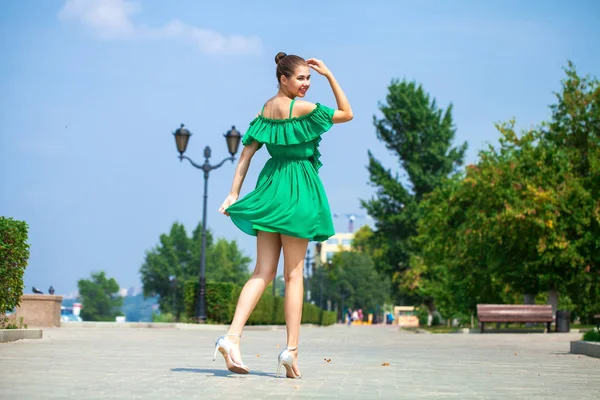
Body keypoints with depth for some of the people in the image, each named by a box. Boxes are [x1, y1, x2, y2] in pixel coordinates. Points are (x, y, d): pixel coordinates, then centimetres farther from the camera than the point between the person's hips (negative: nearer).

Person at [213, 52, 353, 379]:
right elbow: (347, 114, 0)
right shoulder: (302, 108, -10)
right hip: (298, 191, -6)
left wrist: (234, 193, 8)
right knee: (294, 273, -1)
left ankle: (232, 336, -11)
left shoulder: (265, 109, 10)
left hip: (269, 189, 6)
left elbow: (247, 153, 8)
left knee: (263, 271, 4)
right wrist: (330, 75, 0)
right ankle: (291, 349, -3)